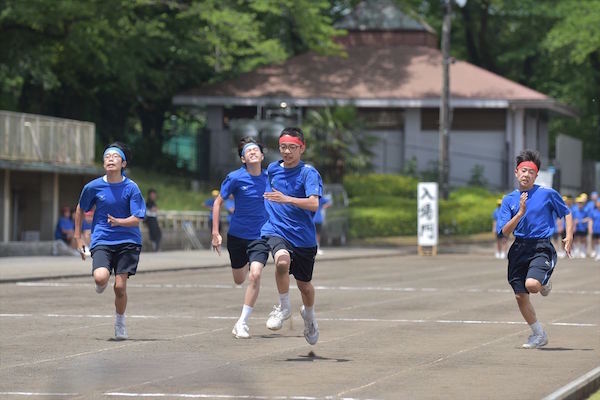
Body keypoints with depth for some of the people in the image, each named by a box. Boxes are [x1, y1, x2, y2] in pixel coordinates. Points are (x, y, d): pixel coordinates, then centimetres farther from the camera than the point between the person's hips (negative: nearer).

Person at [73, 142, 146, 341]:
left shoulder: (131, 188, -6)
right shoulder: (93, 187, -1)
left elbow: (136, 219, -10)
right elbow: (80, 209, 16)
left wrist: (118, 221, -29)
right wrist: (78, 237, 17)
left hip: (128, 242, 0)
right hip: (101, 241, 0)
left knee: (120, 286, -6)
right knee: (100, 277, -25)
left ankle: (120, 322, 21)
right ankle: (101, 284, 15)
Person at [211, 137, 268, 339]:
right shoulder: (235, 178, -11)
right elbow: (218, 202, -2)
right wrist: (215, 233, -7)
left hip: (260, 235, 0)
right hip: (237, 234, 0)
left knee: (255, 276, -18)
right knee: (239, 279, 16)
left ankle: (242, 322, -7)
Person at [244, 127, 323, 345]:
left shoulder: (309, 173, -11)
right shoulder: (272, 169, 5)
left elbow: (313, 204, -27)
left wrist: (286, 199, -38)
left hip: (303, 236, -1)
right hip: (275, 230, 1)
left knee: (304, 284, 12)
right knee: (282, 259, -33)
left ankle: (309, 315, 46)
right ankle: (284, 307, -12)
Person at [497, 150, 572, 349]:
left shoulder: (548, 194, 0)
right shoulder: (509, 200, 7)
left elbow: (567, 213, 12)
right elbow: (504, 231, -1)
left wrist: (569, 236, -1)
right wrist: (520, 212, -13)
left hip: (541, 248, -4)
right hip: (519, 249, 4)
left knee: (532, 284, -29)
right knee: (520, 296, 4)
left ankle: (545, 284, 11)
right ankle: (539, 335, 25)